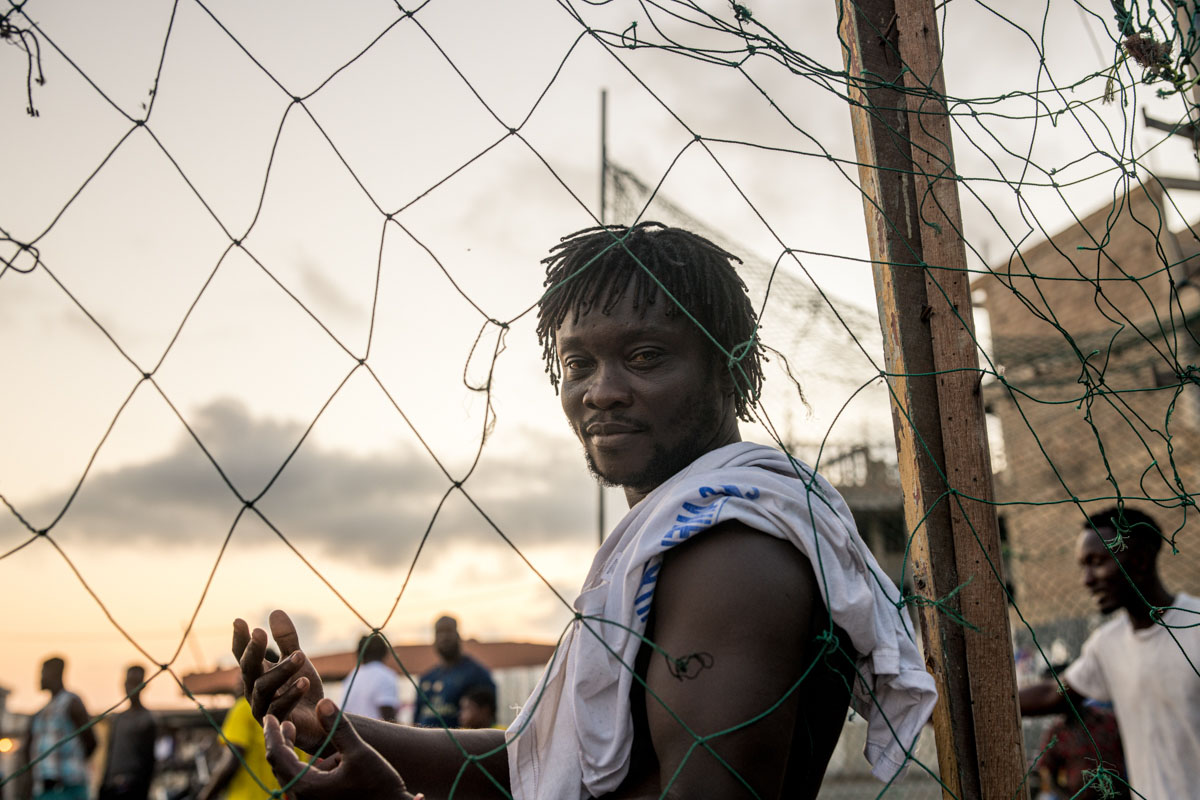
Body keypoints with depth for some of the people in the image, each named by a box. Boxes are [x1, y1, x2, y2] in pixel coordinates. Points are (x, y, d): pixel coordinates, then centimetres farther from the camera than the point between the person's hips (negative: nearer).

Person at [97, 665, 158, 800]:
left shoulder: (147, 719, -4)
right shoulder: (117, 718, 17)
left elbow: (149, 759, -7)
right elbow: (110, 753, 20)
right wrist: (104, 782, 14)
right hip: (110, 787, 7)